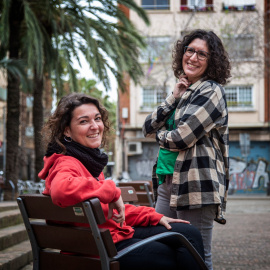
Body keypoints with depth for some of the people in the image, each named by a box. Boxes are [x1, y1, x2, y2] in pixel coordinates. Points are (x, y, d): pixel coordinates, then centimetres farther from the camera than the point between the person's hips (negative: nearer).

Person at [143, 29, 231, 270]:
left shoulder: (211, 91, -7)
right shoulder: (183, 91, 18)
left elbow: (181, 137, -16)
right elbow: (148, 128, 10)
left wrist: (160, 135, 6)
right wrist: (173, 98, 0)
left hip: (197, 186, -8)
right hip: (167, 182, 9)